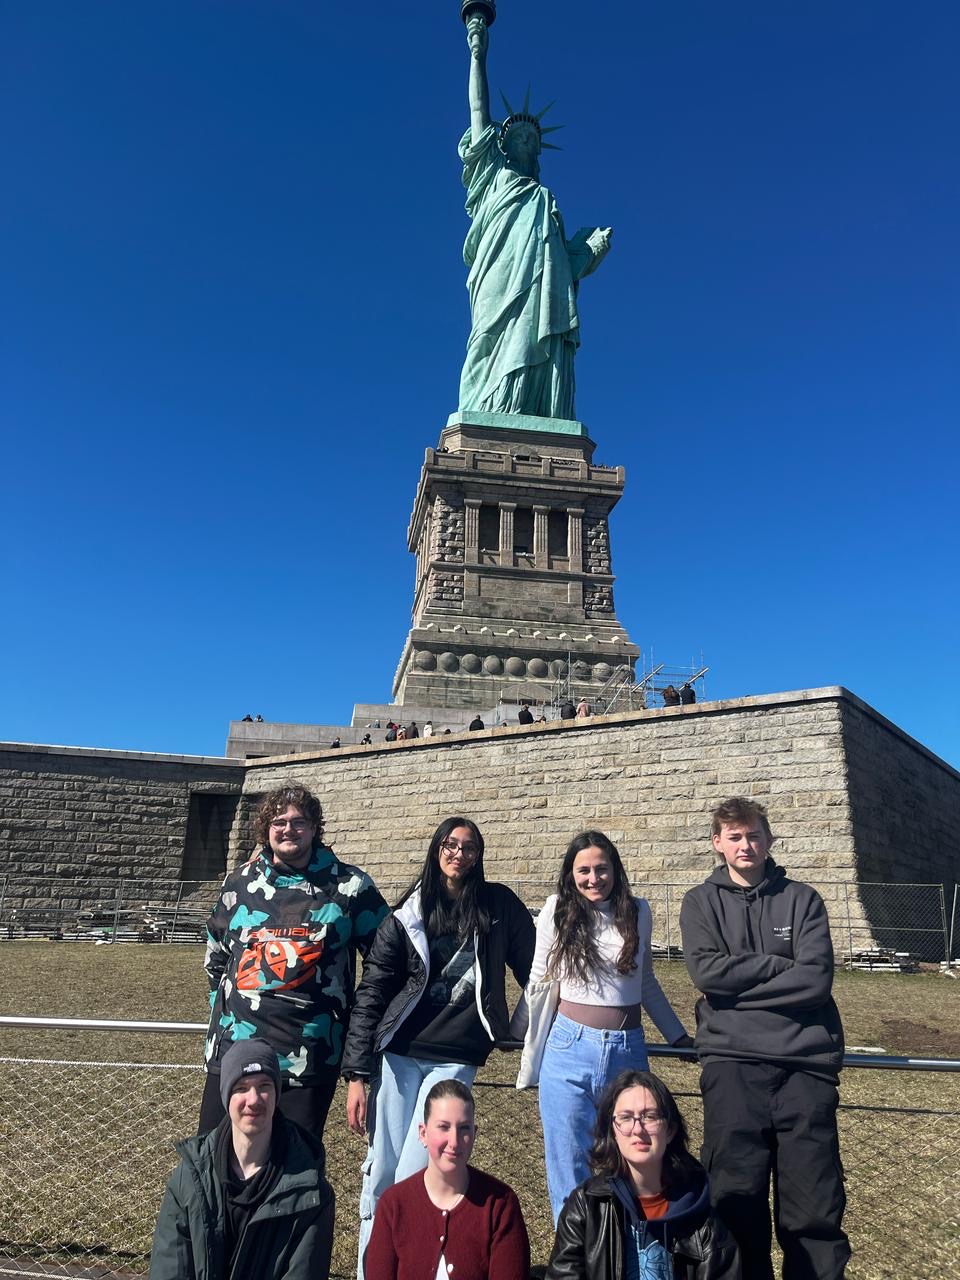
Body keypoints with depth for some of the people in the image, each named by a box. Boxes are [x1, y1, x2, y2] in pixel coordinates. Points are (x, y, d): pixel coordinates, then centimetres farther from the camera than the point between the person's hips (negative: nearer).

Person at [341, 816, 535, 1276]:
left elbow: (532, 967, 11)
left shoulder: (498, 905, 0)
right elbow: (370, 995, -2)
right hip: (399, 1053, 1)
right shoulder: (407, 915, -2)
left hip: (456, 1059, 0)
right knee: (382, 1172, 5)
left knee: (413, 1176, -5)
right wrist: (356, 1074, -6)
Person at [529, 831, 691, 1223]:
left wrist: (679, 1036, 22)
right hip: (569, 1049, -1)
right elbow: (538, 978, 6)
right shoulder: (557, 911, -5)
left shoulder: (638, 912, 3)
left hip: (627, 1051, 2)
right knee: (569, 1166, 8)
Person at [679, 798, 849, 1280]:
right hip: (732, 1063, 0)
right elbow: (706, 970, -8)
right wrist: (779, 964, -7)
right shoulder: (701, 902, 7)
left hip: (806, 1063, 0)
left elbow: (816, 979, -6)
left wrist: (737, 987, -8)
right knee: (736, 1201, 6)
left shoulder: (802, 899, 7)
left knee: (816, 1207, 5)